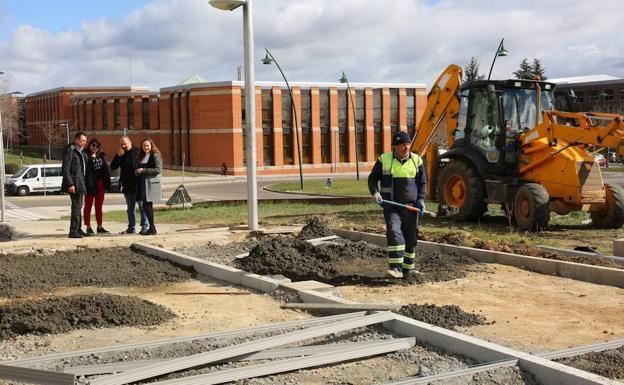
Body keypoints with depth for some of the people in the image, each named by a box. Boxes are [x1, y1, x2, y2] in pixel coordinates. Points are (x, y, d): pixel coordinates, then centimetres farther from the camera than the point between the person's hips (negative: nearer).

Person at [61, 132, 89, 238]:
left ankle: (78, 229, 23)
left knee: (78, 206, 15)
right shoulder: (70, 150, -11)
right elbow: (65, 169, -16)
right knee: (76, 207, -11)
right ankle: (73, 231, -10)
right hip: (74, 184, -10)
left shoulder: (80, 152, 18)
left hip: (80, 183, 10)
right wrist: (70, 184, -22)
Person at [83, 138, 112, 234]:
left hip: (100, 183, 6)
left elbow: (106, 169, 11)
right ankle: (88, 227, 7)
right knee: (88, 206, 3)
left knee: (99, 206, 11)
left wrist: (107, 182, 6)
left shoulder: (101, 156, 12)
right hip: (90, 183, -6)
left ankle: (99, 226, 17)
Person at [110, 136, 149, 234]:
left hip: (138, 185, -6)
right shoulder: (120, 154, 11)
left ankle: (145, 226, -2)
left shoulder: (137, 152, -5)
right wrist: (118, 156, -6)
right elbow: (113, 167, 4)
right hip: (127, 186, 6)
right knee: (130, 207, 12)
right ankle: (131, 227, 18)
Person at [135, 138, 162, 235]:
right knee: (148, 206, 9)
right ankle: (151, 228, 14)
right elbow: (138, 168, 26)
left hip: (151, 184, -8)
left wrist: (143, 170, -15)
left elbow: (158, 170, -16)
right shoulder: (141, 156, 18)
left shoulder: (155, 155, -6)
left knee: (147, 205, -12)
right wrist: (137, 171, 2)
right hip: (142, 184, 8)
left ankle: (152, 228, -8)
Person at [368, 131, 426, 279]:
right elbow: (373, 178, 6)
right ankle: (396, 268, -23)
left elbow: (422, 182, 11)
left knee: (411, 238, 9)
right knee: (394, 232, -21)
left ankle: (408, 269, 24)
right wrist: (375, 192, -12)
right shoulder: (384, 160, -1)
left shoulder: (417, 160, 5)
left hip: (410, 206, 3)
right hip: (391, 206, -2)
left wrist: (421, 199, -3)